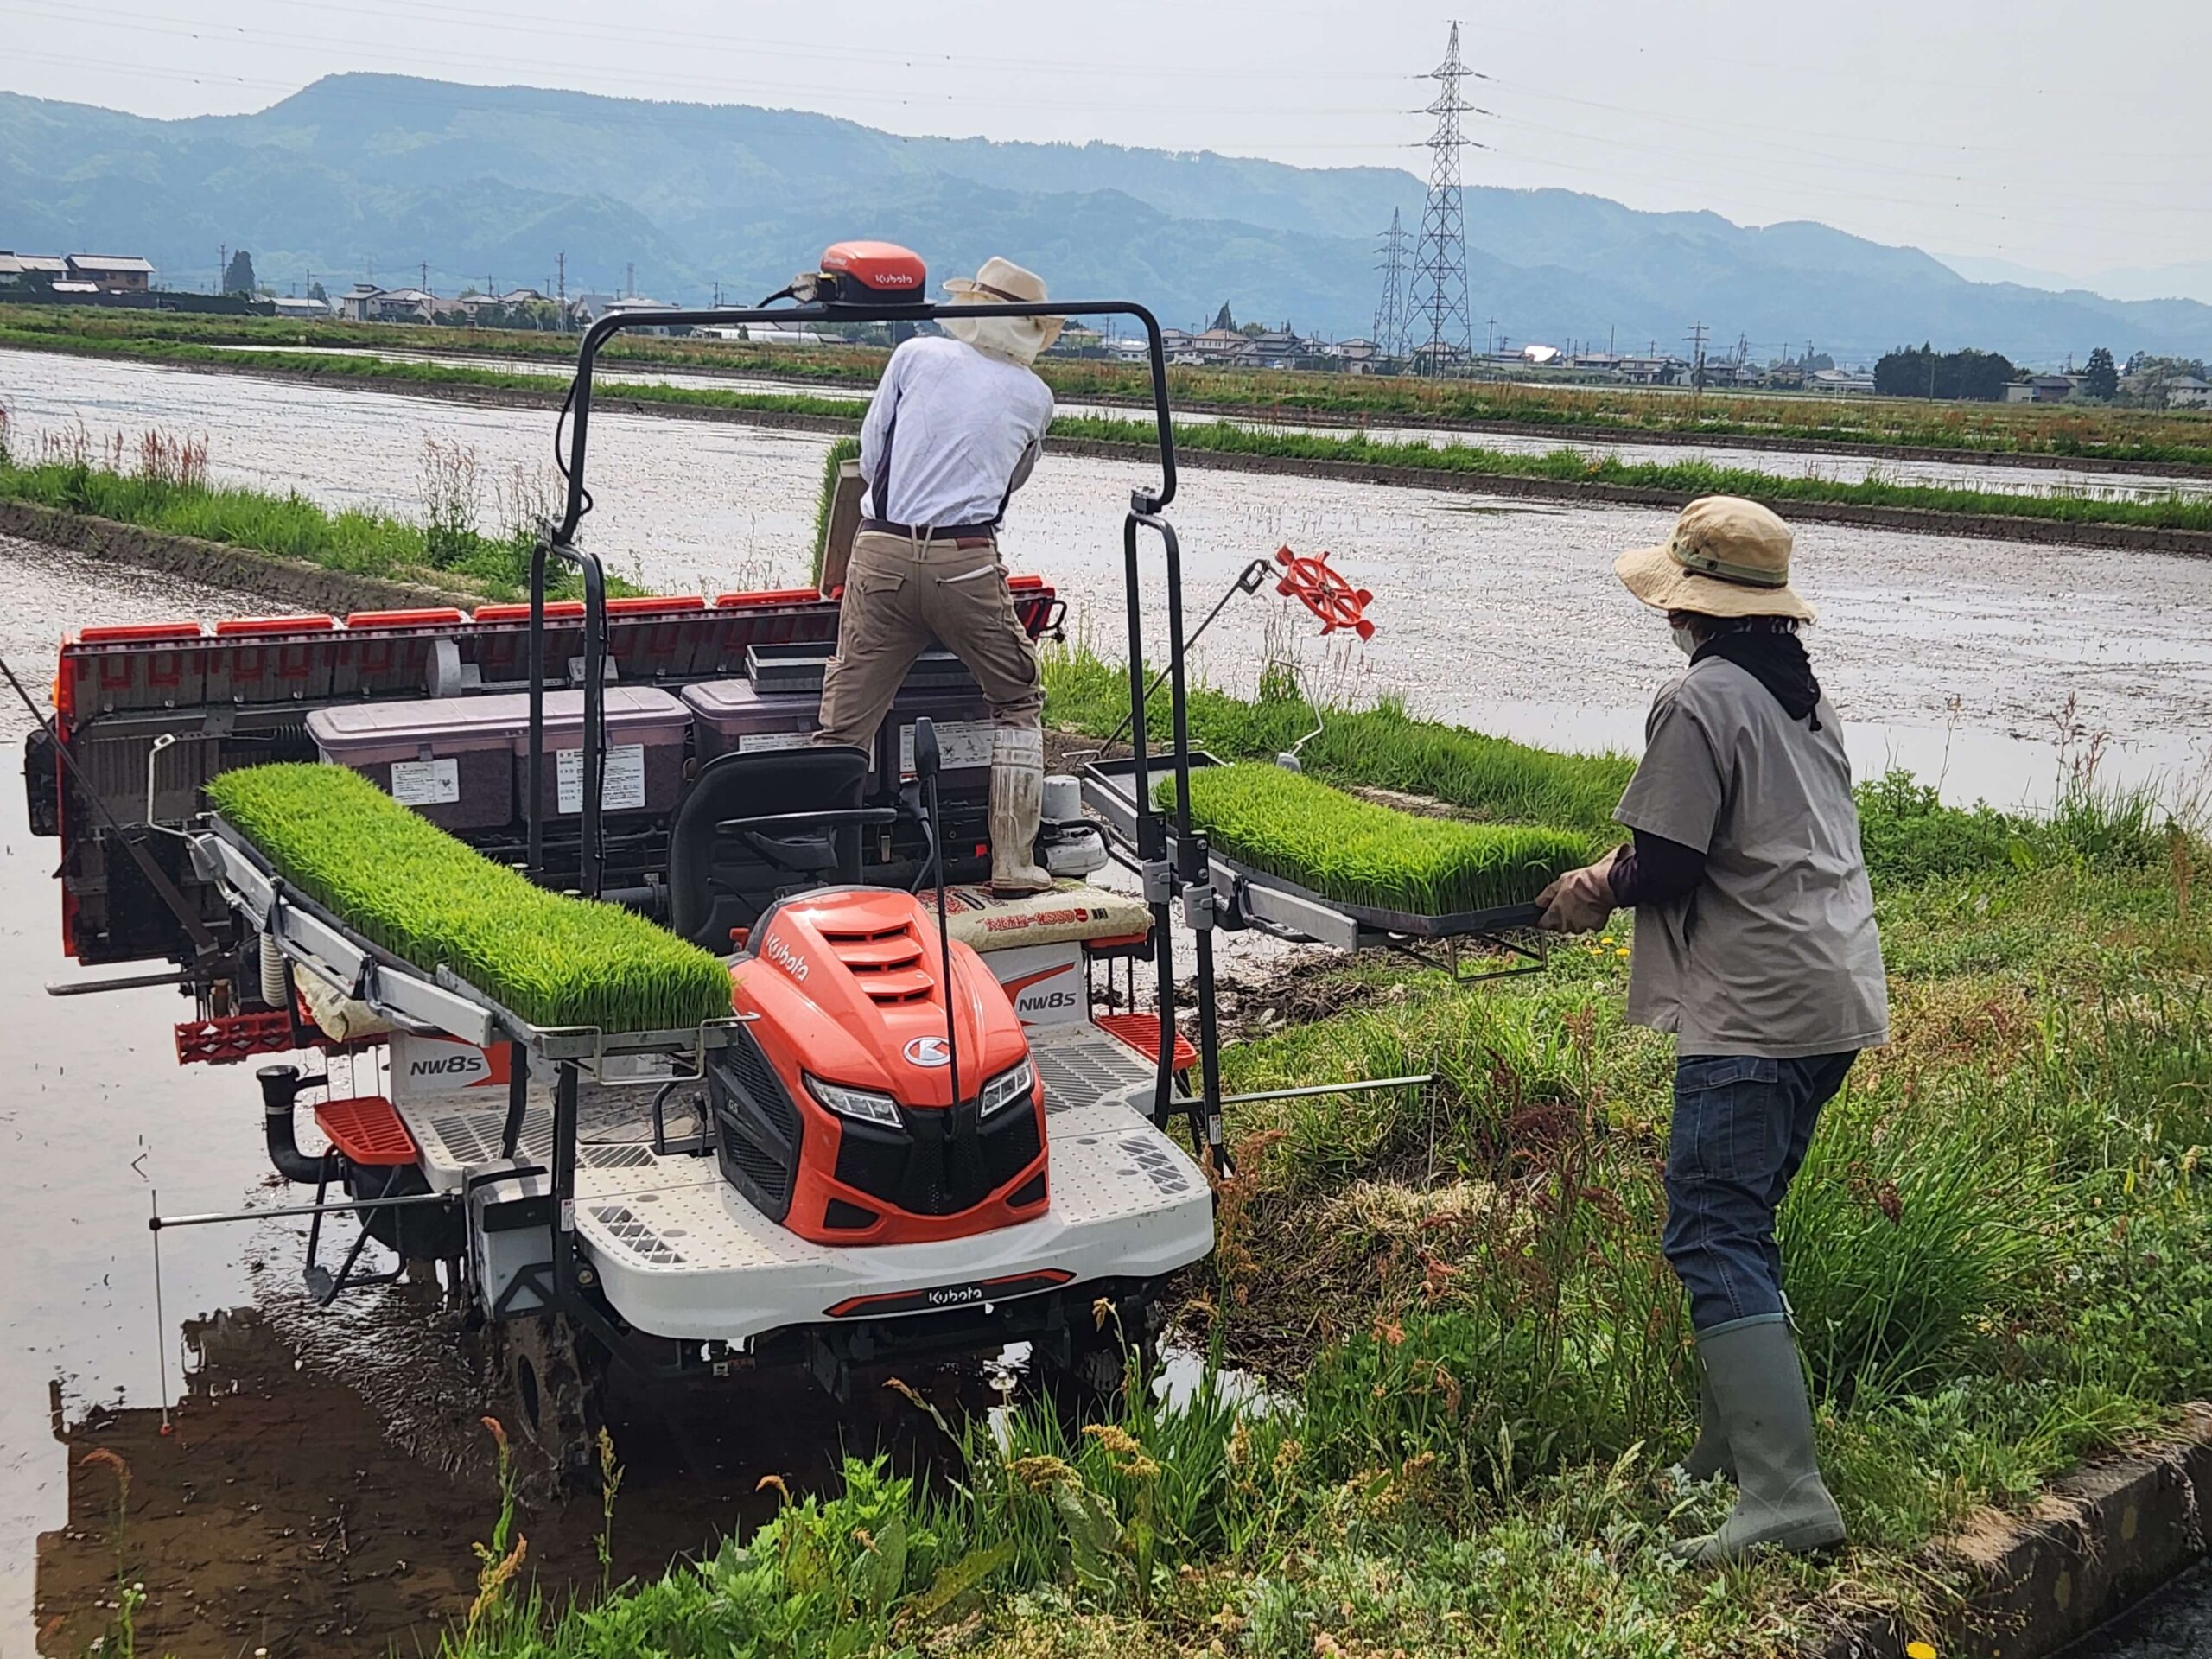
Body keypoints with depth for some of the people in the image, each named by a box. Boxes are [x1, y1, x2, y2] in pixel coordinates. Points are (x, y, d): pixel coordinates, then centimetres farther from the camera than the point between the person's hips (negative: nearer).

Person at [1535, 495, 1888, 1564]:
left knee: (1714, 1241, -10)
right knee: (1738, 1224, 18)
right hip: (1839, 998, 10)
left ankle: (1785, 1498, -17)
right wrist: (1621, 875, 12)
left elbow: (1666, 866, -15)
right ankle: (1730, 1452, 24)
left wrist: (1601, 891, 6)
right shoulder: (1804, 696, 18)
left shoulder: (1700, 702, -12)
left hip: (1755, 1012, -10)